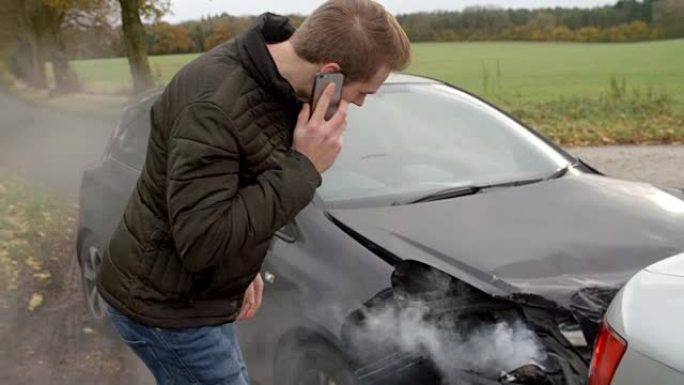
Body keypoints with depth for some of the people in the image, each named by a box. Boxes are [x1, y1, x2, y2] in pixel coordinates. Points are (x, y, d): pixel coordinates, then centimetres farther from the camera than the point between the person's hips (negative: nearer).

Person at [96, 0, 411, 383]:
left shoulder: (276, 83, -3)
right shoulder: (214, 103, -32)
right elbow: (201, 241, -33)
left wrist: (247, 266, 15)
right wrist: (303, 167, -31)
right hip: (165, 307, -8)